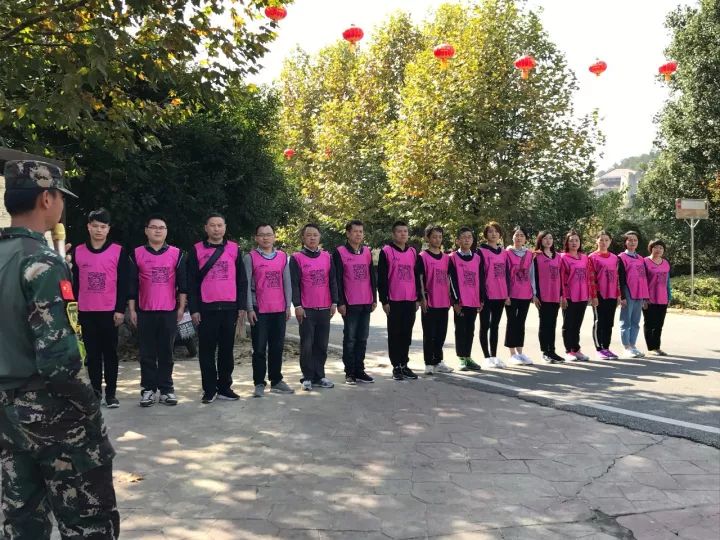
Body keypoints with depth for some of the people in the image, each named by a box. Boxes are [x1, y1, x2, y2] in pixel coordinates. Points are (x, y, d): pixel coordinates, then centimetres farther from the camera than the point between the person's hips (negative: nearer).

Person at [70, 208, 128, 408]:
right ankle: (96, 391, 17)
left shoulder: (118, 251, -2)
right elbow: (74, 283, 10)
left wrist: (120, 310, -7)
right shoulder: (77, 251, 6)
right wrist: (73, 309, 7)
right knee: (92, 353, 9)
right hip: (86, 312, 2)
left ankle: (111, 393, 11)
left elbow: (123, 283, -3)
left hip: (110, 311, -2)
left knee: (110, 353, 4)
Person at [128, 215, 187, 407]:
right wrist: (132, 310, 2)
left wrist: (181, 307, 2)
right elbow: (131, 284, 5)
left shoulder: (176, 254, 4)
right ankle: (148, 389, 11)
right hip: (145, 311, 0)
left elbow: (182, 283, 6)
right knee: (147, 353, 4)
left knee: (166, 352, 5)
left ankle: (166, 389, 12)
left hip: (169, 311, 0)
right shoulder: (136, 254, 4)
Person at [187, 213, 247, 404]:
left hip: (230, 308, 1)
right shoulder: (197, 250, 3)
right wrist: (193, 309, -4)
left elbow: (242, 280, 8)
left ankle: (225, 387, 17)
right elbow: (191, 282, 2)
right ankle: (209, 390, 12)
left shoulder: (234, 249, 7)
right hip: (206, 308, -1)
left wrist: (242, 306, 2)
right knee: (207, 350, 3)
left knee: (227, 349, 7)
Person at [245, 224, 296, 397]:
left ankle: (276, 381, 20)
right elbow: (246, 285, -3)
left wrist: (288, 306, 6)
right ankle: (259, 384, 9)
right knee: (259, 348, 1)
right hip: (259, 310, -3)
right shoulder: (250, 257, -1)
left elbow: (287, 283, 10)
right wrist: (249, 309, -8)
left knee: (277, 347, 9)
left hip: (279, 310, 3)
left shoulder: (283, 257, 9)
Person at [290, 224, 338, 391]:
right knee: (307, 345, -1)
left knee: (322, 345, 8)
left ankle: (319, 376, 17)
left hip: (324, 308, 4)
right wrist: (297, 305, -11)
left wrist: (334, 302, 5)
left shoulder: (327, 257, 10)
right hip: (306, 309, -3)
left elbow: (332, 281, 11)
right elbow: (294, 284, -5)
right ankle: (308, 378, 8)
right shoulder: (296, 258, -1)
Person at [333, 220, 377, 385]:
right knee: (350, 338, 1)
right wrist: (340, 302, -10)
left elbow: (372, 276, 15)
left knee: (362, 338, 9)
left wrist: (374, 299, 11)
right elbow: (337, 279, -6)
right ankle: (350, 373, 8)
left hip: (366, 303, 5)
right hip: (350, 303, -5)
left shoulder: (367, 252, 12)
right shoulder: (340, 252, -4)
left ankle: (359, 370, 17)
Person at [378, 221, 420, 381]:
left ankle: (404, 364, 18)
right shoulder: (386, 251, -3)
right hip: (394, 301, -4)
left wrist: (418, 298, 12)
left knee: (406, 334, 9)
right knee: (395, 334, 2)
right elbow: (381, 278, -5)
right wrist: (384, 300, -9)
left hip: (410, 301, 4)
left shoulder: (413, 252, 12)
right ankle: (396, 366, 9)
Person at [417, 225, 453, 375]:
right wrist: (422, 298, -12)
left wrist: (450, 297, 13)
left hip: (444, 302, 5)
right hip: (429, 302, -5)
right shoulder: (423, 257, -4)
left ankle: (438, 361, 23)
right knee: (429, 334, 1)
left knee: (441, 333, 12)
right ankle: (429, 364, 8)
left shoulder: (446, 258, 12)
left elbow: (448, 278, 17)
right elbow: (419, 278, -7)